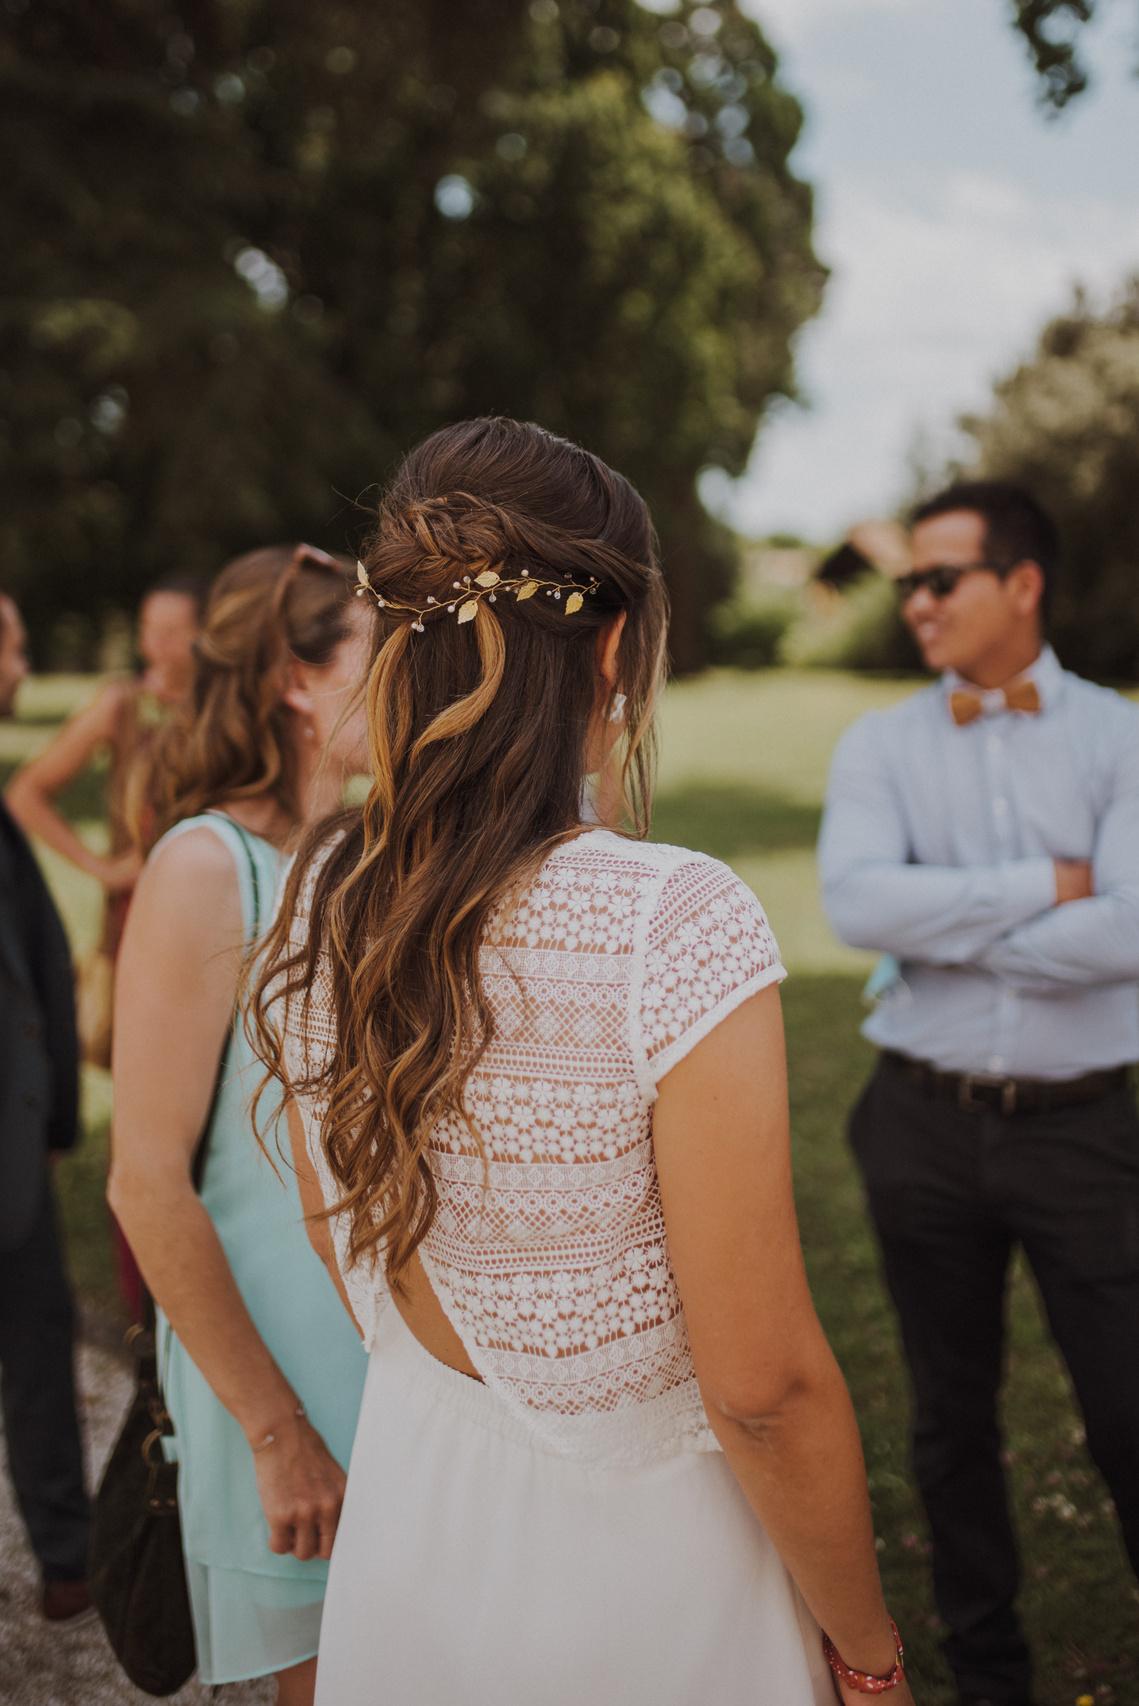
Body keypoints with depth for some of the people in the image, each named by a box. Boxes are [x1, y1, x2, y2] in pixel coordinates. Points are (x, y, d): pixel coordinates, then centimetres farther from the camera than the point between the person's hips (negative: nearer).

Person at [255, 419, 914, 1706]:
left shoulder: (316, 903, -8)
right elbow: (763, 1384, -21)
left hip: (406, 1533, 5)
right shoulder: (676, 926, -27)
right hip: (631, 1557, -5)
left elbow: (347, 1255, 6)